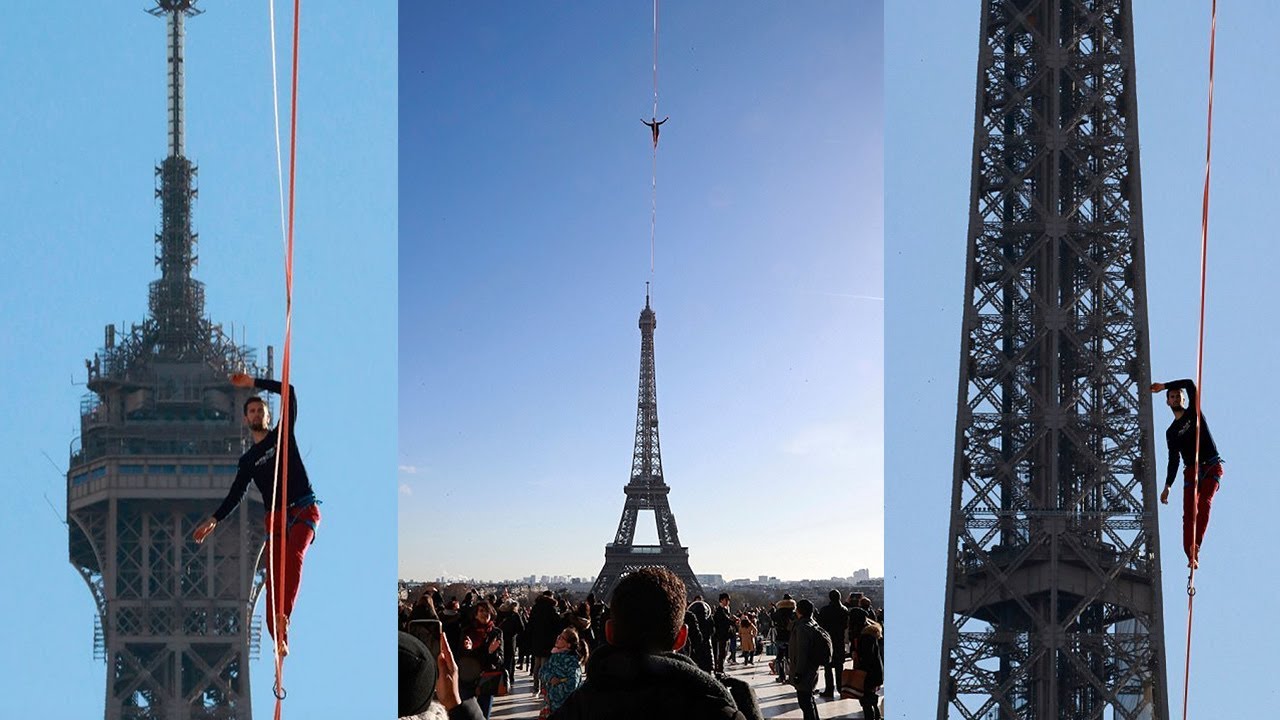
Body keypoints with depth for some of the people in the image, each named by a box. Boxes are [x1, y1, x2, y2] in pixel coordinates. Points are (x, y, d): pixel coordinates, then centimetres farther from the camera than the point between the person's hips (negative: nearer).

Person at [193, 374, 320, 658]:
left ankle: (284, 616, -41)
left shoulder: (284, 435, 11)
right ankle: (279, 640, -8)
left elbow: (289, 393, 3)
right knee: (274, 574, -8)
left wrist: (254, 383, 4)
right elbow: (236, 494, 15)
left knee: (293, 555, -30)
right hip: (276, 517, 3)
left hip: (305, 508, -3)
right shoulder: (248, 459, 18)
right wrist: (214, 520, 5)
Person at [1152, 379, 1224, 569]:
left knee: (1204, 502, -24)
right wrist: (1167, 486, 8)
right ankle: (1191, 554, -16)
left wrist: (1163, 386, 2)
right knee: (1189, 512, -11)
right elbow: (1173, 460, 15)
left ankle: (1196, 545, -33)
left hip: (1212, 467, -3)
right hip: (1191, 471, 3)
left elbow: (1190, 384, -1)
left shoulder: (1194, 412, 12)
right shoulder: (1171, 432, 18)